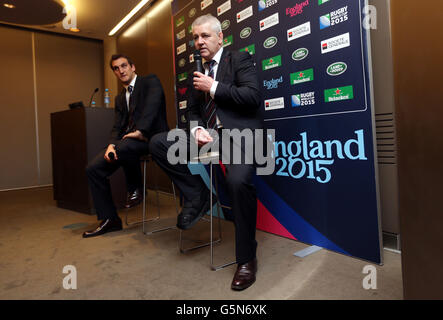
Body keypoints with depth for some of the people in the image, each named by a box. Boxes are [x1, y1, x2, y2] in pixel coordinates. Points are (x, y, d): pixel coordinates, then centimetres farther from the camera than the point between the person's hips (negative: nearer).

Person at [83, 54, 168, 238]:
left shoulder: (150, 82, 5)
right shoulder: (120, 98, 24)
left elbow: (152, 103, -15)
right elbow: (117, 127, 14)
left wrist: (140, 131, -25)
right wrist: (111, 145, -7)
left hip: (151, 136, -7)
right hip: (125, 143, 7)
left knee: (124, 146, -37)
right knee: (93, 168, -6)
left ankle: (135, 189, -10)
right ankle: (109, 219, 3)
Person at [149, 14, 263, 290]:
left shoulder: (241, 60, 5)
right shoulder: (198, 74, 21)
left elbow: (252, 95, -10)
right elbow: (193, 111, 18)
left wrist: (213, 87, -9)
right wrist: (197, 129, -5)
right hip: (208, 134, 6)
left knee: (239, 180, -33)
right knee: (158, 143, -8)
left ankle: (247, 258, -13)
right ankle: (197, 196, -1)